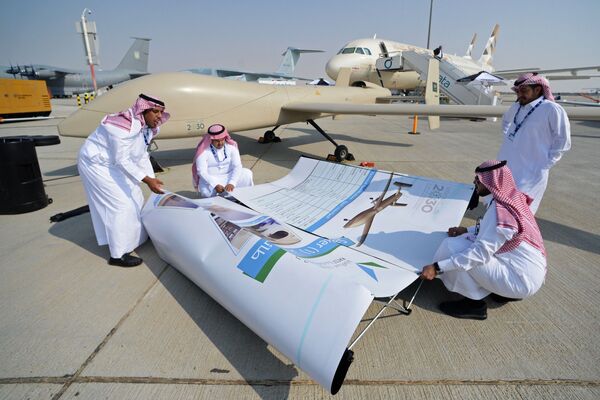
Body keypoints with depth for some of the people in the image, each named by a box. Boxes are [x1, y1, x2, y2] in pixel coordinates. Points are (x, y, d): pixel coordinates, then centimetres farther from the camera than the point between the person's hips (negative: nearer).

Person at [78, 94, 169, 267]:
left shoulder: (145, 127, -3)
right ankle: (117, 255, -1)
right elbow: (122, 160, -31)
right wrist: (147, 180, -34)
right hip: (96, 164, -9)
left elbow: (142, 156, 3)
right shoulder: (125, 125, -31)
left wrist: (153, 180, -3)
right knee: (120, 204, -10)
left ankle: (136, 236, 34)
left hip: (113, 164, 10)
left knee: (134, 196, 15)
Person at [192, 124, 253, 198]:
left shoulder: (231, 146, -7)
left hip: (229, 176, 3)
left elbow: (237, 166, -14)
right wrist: (215, 185, -34)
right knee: (206, 191, -34)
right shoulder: (203, 151, -14)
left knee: (247, 174, -21)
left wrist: (231, 183, -30)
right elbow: (202, 172, -19)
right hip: (211, 179, -2)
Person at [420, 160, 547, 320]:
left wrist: (438, 267, -29)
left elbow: (481, 253, -27)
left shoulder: (499, 210, -26)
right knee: (468, 240, 14)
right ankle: (507, 291, 15)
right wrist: (467, 230, 9)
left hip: (522, 280, -9)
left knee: (452, 247, -19)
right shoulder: (512, 198, 0)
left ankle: (474, 303, -2)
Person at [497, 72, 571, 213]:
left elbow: (562, 142, -9)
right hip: (505, 168, 7)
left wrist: (544, 165, -11)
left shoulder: (552, 110, -14)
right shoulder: (516, 107, 7)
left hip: (530, 173, -7)